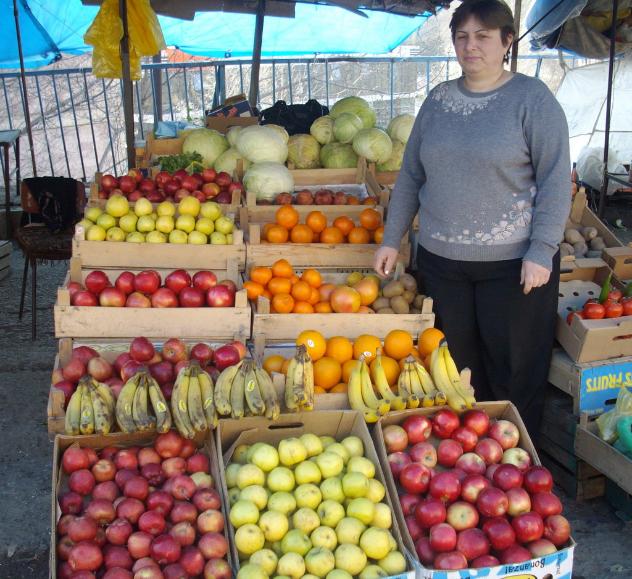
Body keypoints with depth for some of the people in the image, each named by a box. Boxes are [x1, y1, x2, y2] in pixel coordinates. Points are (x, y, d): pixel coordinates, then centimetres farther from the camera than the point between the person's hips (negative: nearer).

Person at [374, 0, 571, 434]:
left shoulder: (532, 98, -6)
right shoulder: (438, 100, 9)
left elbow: (556, 181, -9)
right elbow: (410, 175, 13)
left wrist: (541, 252, -16)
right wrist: (392, 240, 10)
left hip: (514, 262, -4)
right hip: (441, 259, 5)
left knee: (515, 372, 6)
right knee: (458, 368, 13)